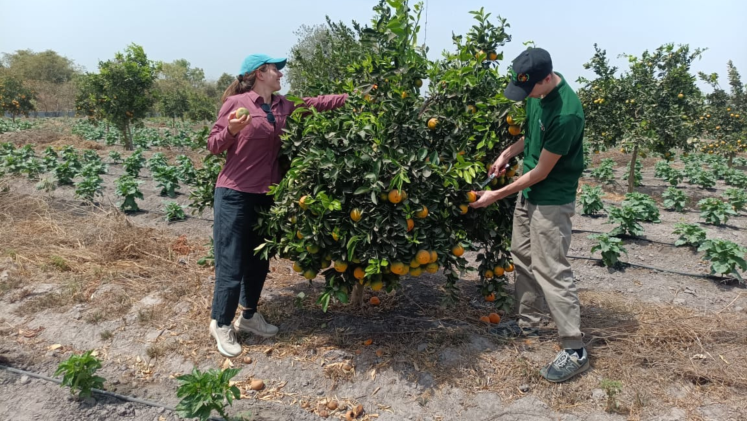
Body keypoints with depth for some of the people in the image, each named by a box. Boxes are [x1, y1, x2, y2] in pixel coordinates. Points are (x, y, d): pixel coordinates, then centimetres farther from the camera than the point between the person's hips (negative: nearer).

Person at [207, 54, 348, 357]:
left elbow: (315, 102, 13)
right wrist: (232, 130, -27)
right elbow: (213, 145, -7)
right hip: (234, 195, -7)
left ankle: (249, 316, 32)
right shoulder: (236, 103, -9)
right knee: (232, 264, -1)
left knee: (259, 260, 15)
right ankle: (221, 324, 18)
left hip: (266, 196, 7)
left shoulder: (283, 105, 9)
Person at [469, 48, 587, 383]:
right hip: (528, 190, 9)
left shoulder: (565, 114, -29)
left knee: (551, 270, -5)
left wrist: (497, 196, -14)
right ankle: (528, 324, 34)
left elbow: (541, 173, -21)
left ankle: (575, 351, 8)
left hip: (552, 198, -9)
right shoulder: (538, 90, -2)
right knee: (522, 257, 17)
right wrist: (508, 153, 5)